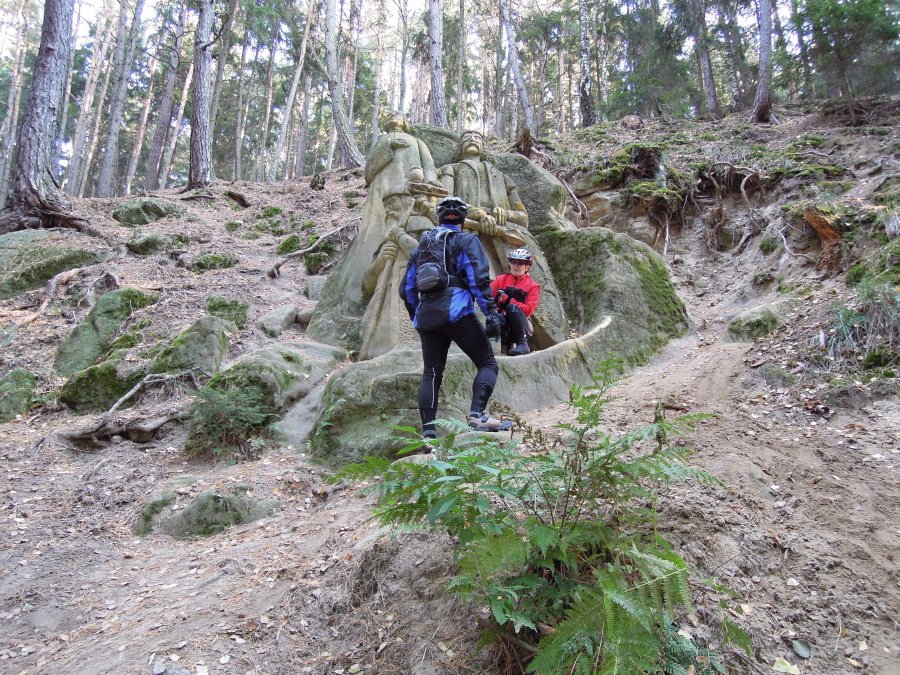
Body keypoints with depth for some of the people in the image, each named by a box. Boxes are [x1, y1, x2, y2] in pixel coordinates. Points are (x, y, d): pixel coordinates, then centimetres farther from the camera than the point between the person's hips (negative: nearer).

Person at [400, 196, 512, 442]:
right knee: (487, 363, 1)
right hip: (456, 310, -5)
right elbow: (479, 279, -7)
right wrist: (492, 314, -9)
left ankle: (428, 432, 0)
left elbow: (407, 289, 23)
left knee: (431, 373, 8)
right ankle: (478, 415, -20)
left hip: (426, 316, 5)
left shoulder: (421, 246, 25)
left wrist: (416, 318, 34)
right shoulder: (467, 240, 9)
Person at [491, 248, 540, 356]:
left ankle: (523, 343, -32)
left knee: (512, 307, -32)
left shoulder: (533, 286, 6)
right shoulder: (501, 279, 14)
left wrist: (507, 300, -18)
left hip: (520, 326, 0)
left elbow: (528, 310, -9)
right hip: (501, 324, 0)